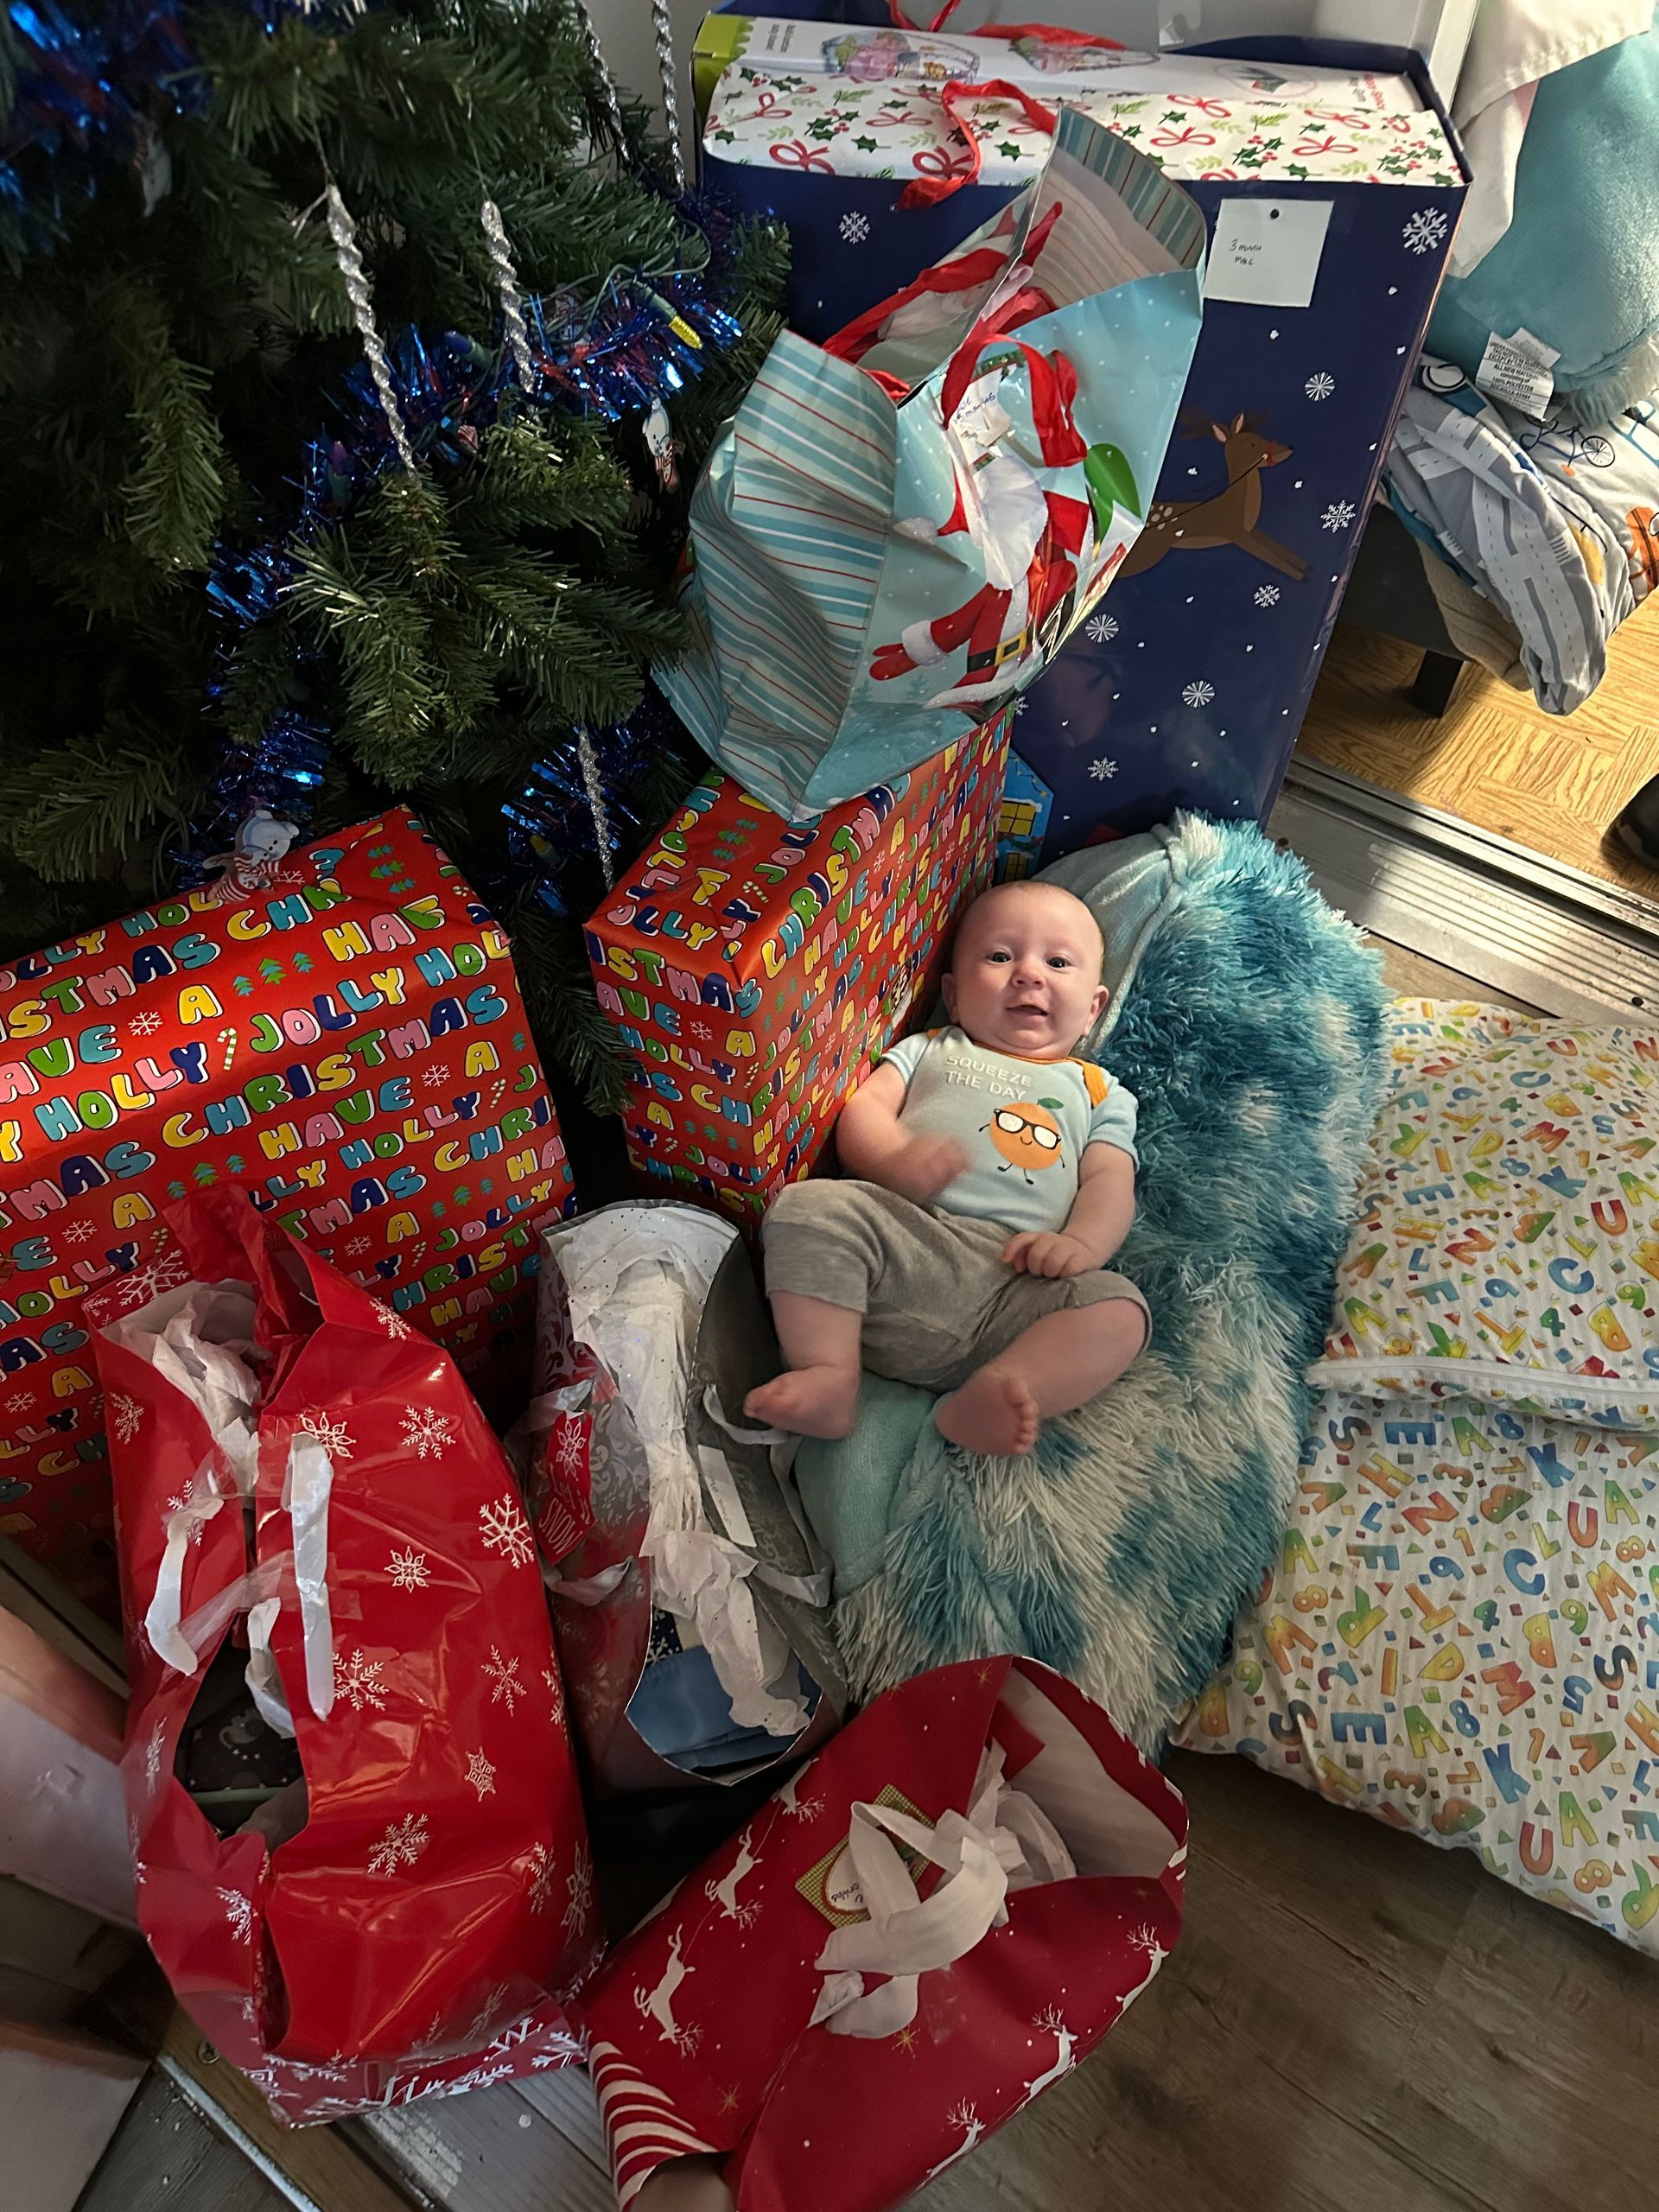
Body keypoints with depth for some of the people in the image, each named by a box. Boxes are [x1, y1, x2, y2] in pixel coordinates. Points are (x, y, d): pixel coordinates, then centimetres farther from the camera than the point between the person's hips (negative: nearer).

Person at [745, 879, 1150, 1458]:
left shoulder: (1099, 1092, 29)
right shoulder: (930, 1051, 29)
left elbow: (1111, 1184, 15)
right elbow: (862, 1109, 14)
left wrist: (1080, 1244, -9)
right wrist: (896, 1160, -11)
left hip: (1015, 1282, 1)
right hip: (902, 1237, 0)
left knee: (1117, 1308, -25)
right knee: (811, 1205, -26)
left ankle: (986, 1402, -42)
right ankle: (829, 1377, -30)